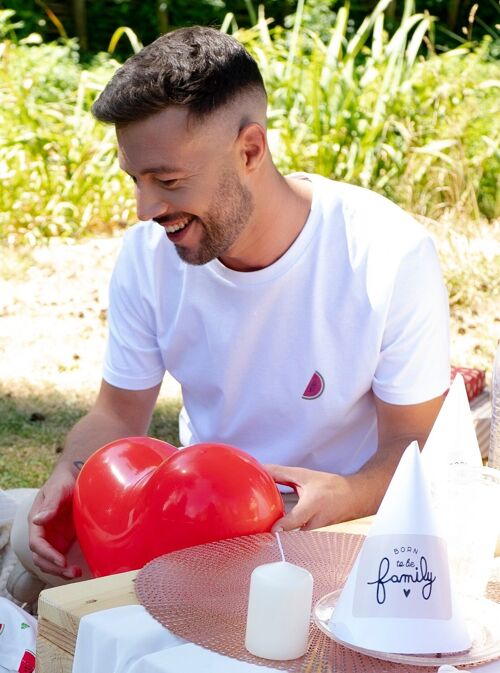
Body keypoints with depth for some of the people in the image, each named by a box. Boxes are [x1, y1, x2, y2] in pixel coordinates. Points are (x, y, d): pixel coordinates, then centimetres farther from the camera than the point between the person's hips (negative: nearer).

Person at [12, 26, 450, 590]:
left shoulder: (391, 257, -22)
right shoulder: (147, 253, -10)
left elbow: (413, 444, -14)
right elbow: (119, 415, 1)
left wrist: (346, 496, -36)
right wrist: (72, 472, -22)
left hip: (346, 524, -3)